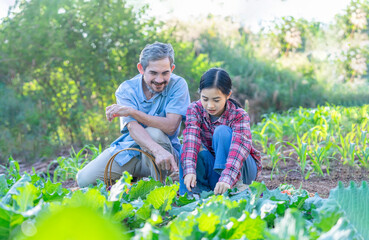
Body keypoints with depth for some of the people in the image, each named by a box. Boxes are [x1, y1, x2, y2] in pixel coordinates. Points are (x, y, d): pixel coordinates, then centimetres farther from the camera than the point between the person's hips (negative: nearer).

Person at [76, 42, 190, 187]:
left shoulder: (178, 85, -12)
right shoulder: (126, 89, -9)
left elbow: (171, 126, -24)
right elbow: (133, 128, -24)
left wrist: (132, 111, -28)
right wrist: (158, 151, -45)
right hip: (129, 150, 3)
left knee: (154, 133, -36)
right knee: (84, 180, -14)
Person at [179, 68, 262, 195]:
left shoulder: (239, 116, -20)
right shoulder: (195, 109, -11)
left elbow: (240, 145, -38)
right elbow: (191, 137, -28)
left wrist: (227, 178, -56)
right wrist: (189, 170, -47)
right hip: (212, 168, 2)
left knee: (222, 132, -29)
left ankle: (236, 186, -32)